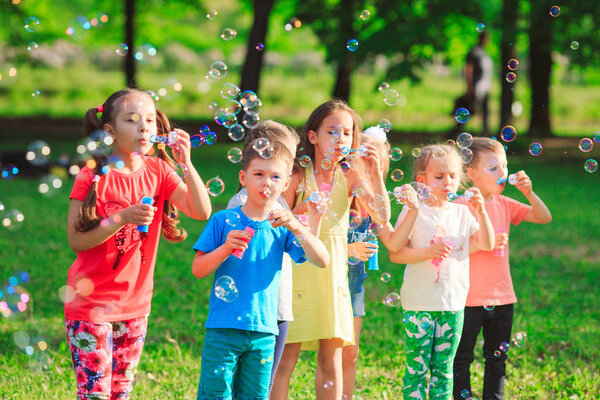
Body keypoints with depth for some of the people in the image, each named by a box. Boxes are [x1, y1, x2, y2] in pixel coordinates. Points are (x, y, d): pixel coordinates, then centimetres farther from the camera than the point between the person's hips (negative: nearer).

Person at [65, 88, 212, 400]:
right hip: (90, 303, -5)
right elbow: (76, 240, -13)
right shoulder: (92, 177, -10)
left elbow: (201, 211, -10)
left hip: (135, 304, 5)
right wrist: (123, 218, -24)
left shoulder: (158, 172, 2)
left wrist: (186, 163, -21)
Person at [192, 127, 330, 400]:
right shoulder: (224, 221, 0)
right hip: (223, 328, -3)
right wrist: (225, 249, -18)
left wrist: (297, 227, -19)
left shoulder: (281, 228, 6)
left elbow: (322, 261, -6)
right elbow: (198, 270, -1)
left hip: (263, 332, 3)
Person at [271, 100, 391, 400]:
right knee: (285, 360, -4)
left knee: (331, 363, 7)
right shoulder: (297, 177, -4)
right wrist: (300, 211, -18)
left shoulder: (349, 178, 3)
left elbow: (382, 216, -9)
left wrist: (375, 174, -15)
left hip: (334, 272, 3)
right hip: (298, 270, -3)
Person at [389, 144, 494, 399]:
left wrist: (481, 212, -9)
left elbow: (487, 245, 3)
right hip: (419, 303, -4)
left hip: (453, 303, 4)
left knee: (443, 368, 9)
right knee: (417, 366, -1)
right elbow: (394, 253, -10)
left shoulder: (462, 213, 9)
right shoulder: (414, 211, -6)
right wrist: (429, 252, -21)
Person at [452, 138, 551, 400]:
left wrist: (528, 193, -10)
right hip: (470, 298, -6)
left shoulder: (504, 205, 7)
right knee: (462, 359, 3)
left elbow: (544, 218, 5)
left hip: (502, 297, 6)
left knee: (497, 359, 14)